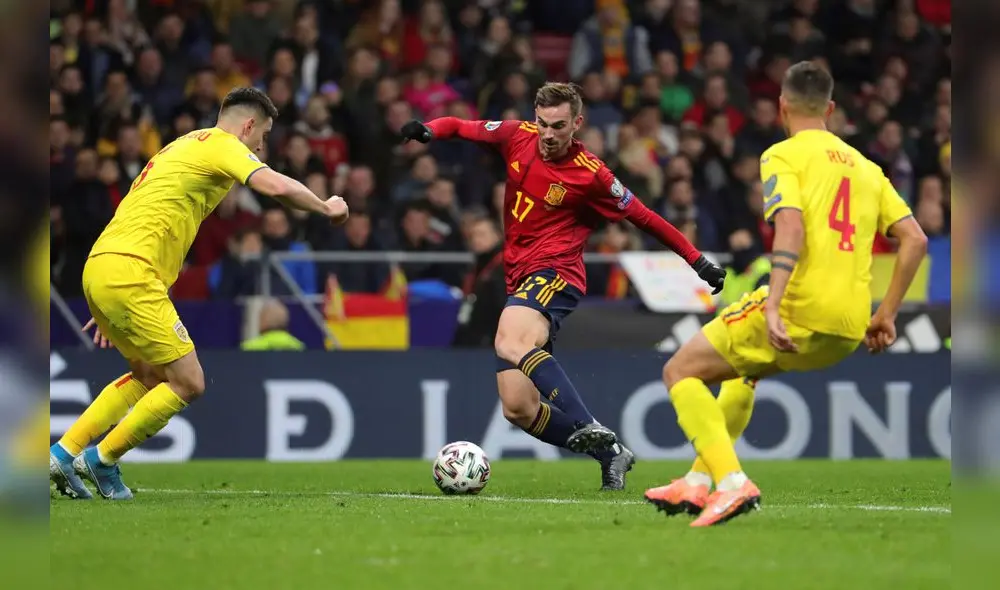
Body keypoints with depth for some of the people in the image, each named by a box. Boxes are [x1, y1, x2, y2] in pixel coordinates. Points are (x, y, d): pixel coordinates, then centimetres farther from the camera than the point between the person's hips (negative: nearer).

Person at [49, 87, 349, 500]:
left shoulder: (184, 147, 28)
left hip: (98, 268, 10)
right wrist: (326, 208, 2)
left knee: (149, 376, 24)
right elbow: (277, 187, -18)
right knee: (188, 384, -5)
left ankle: (64, 452, 18)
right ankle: (102, 460, 2)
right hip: (129, 274, -10)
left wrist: (108, 310, 31)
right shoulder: (221, 144, -1)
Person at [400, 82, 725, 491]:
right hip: (518, 280, 6)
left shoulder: (590, 174, -7)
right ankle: (608, 450, 7)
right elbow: (461, 128, 18)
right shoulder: (517, 137, 5)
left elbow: (643, 217, 3)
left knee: (510, 343, -38)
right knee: (518, 408, -5)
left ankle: (589, 430, -44)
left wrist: (696, 260, 4)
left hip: (555, 273, -6)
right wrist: (428, 130, -5)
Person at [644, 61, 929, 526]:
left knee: (680, 371, 7)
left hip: (800, 312, -7)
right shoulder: (864, 166, 19)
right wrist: (886, 315, 17)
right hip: (848, 334, 7)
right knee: (743, 369, 34)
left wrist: (772, 308, -25)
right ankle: (698, 483, 30)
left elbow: (790, 228, -18)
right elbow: (915, 240, 12)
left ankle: (732, 483, -11)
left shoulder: (783, 156, 0)